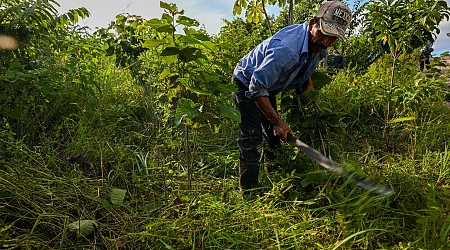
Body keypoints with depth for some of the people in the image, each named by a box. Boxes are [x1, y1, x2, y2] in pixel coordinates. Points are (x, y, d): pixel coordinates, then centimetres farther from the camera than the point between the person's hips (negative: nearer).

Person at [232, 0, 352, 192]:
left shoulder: (318, 45, -10)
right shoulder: (286, 49, -39)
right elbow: (257, 88, -36)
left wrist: (309, 85, -5)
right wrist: (277, 122, -31)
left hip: (268, 85, 9)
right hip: (247, 83, -8)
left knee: (274, 134, 14)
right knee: (252, 136, -15)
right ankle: (248, 191, -6)